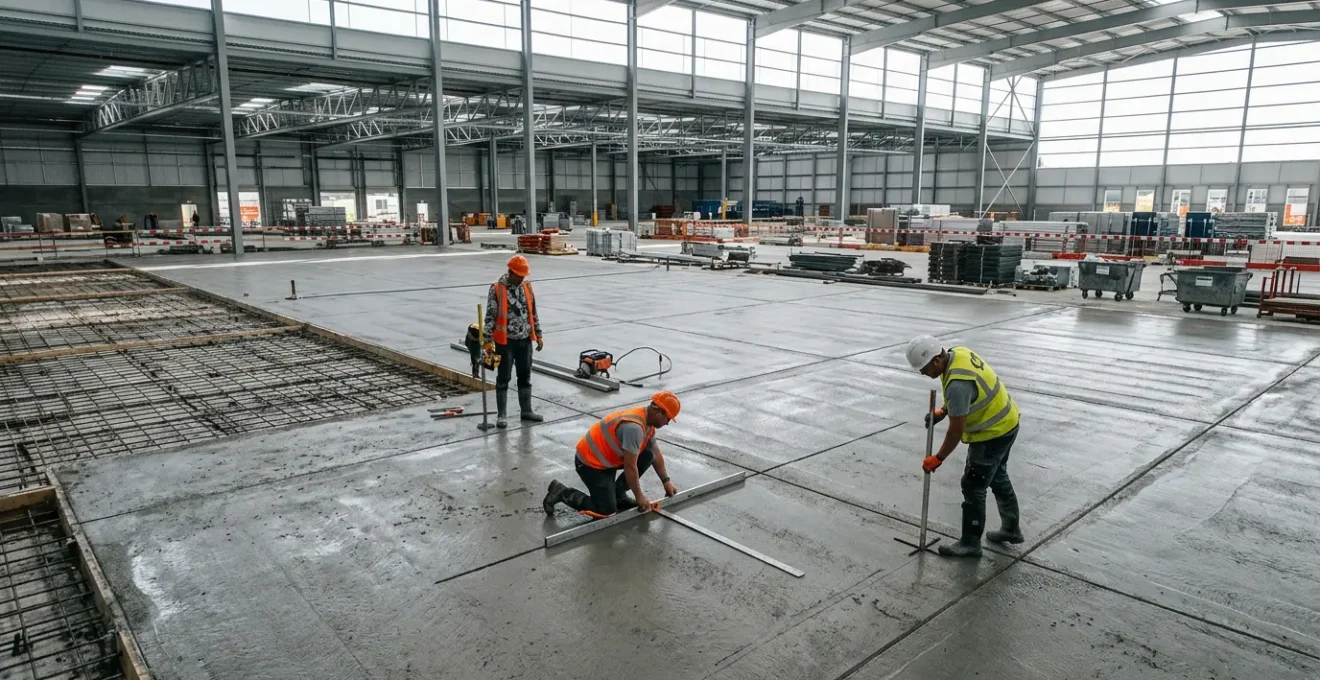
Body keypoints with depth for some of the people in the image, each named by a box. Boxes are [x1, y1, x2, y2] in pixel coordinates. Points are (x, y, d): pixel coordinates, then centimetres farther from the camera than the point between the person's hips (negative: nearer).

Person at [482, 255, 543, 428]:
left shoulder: (527, 287, 5)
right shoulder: (497, 289, -11)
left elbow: (533, 313, 13)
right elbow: (490, 317, -10)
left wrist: (538, 335, 12)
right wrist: (488, 341, -13)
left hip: (525, 340, 5)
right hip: (505, 341, -5)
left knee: (525, 376, 14)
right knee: (503, 379, 3)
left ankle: (526, 410, 26)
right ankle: (501, 415, 12)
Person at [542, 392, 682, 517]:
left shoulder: (647, 420, 1)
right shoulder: (634, 427, -30)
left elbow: (656, 454, 15)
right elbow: (630, 466, -26)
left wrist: (666, 482, 14)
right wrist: (639, 496, -15)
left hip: (607, 458, 9)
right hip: (590, 462, -9)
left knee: (647, 456, -1)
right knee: (607, 511, -11)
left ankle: (618, 494, 10)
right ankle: (562, 493, 1)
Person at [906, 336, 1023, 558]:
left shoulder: (958, 382, -34)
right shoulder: (957, 353, -4)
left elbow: (956, 430, -26)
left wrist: (938, 459, -15)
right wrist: (942, 411, 4)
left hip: (993, 432, -10)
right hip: (1005, 421, 10)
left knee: (973, 486, 0)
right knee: (998, 477, 24)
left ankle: (970, 543, 12)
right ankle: (1011, 528, 40)